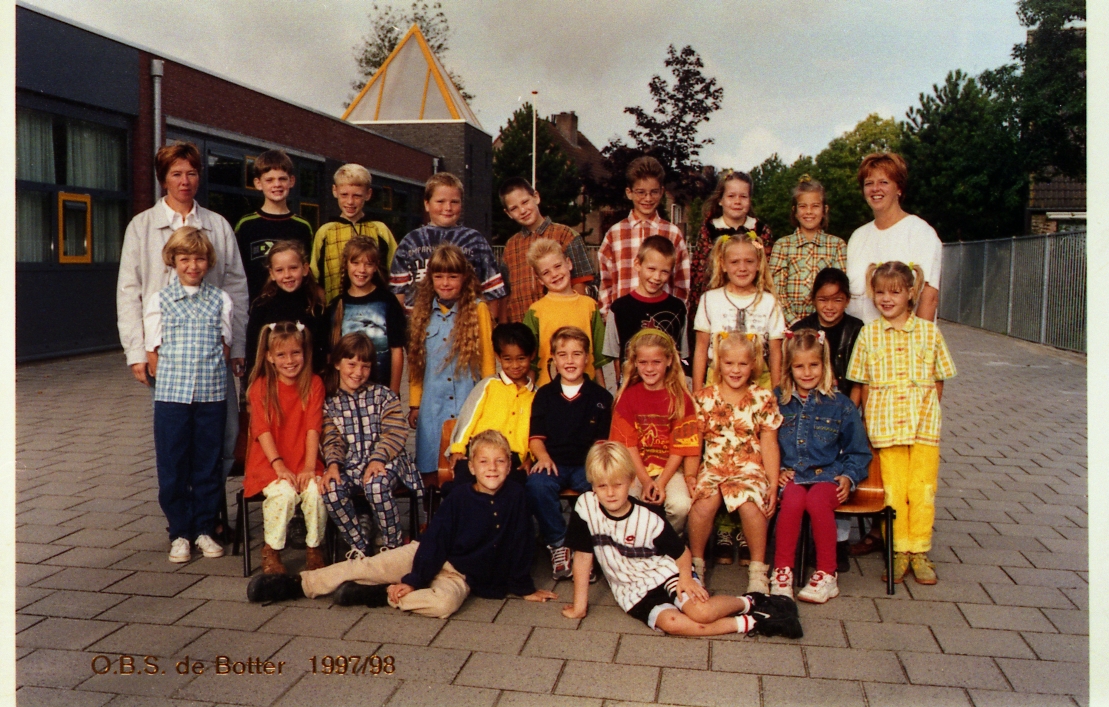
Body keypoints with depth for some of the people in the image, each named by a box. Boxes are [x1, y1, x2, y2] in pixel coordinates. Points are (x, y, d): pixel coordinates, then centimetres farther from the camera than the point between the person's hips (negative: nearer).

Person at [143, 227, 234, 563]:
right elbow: (153, 355, 4)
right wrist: (174, 379, -1)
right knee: (172, 466, 5)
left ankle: (205, 529, 21)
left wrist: (209, 375, -1)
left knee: (208, 464, 8)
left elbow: (224, 347, 8)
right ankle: (179, 533, 17)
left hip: (212, 393, 1)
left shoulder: (221, 300, 6)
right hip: (171, 395, -1)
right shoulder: (159, 301, 3)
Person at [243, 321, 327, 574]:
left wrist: (309, 467, -17)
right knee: (284, 493, -30)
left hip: (304, 461, 1)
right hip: (268, 462, -1)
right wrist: (279, 466, -21)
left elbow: (313, 428, -6)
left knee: (315, 491, -28)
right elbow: (262, 429, -9)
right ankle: (271, 550, -6)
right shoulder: (261, 386, 1)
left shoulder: (314, 384, 3)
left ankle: (314, 548, -4)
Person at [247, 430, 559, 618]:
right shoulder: (459, 498, -11)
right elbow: (435, 540, -12)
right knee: (367, 567, -13)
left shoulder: (515, 497, -9)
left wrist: (525, 588, 5)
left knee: (444, 602, -34)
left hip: (461, 576, 0)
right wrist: (413, 580, -20)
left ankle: (379, 596, -16)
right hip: (426, 554, 0)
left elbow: (520, 546, 0)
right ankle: (298, 584, -3)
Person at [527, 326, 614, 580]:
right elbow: (536, 436, 8)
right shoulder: (545, 395, 12)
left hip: (586, 464, 0)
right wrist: (543, 456, -12)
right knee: (536, 484, -33)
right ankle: (557, 544, -14)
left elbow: (603, 439, 7)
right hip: (553, 462, 1)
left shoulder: (600, 397, 9)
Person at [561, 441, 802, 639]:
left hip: (665, 572, -1)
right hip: (633, 591, 1)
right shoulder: (585, 507, -15)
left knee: (700, 611, -29)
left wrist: (685, 576, -19)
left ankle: (748, 602, 3)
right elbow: (582, 557, -7)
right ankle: (747, 623, -14)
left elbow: (681, 552, -1)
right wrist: (579, 606, -6)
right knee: (670, 622, -30)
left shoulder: (647, 518, -14)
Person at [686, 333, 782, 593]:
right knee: (703, 503, -30)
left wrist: (773, 483, -2)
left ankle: (758, 570, -12)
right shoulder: (704, 398, 6)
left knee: (750, 505, -32)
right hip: (713, 467, 1)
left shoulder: (763, 398, 6)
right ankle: (695, 563, -6)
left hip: (749, 468, 0)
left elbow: (769, 444, 5)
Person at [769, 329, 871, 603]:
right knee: (793, 498, -33)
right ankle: (782, 570, -19)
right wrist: (776, 469, -4)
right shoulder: (778, 401, 10)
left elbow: (858, 452, 12)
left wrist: (848, 477, -5)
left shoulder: (840, 405, 7)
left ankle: (827, 574, -19)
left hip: (827, 475, -1)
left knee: (817, 499, -33)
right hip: (790, 475, 1)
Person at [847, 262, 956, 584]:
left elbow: (939, 380, 10)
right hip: (886, 424, 0)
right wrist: (871, 420, 0)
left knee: (923, 491, 2)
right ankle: (900, 551, 15)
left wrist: (927, 413, 3)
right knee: (894, 491, 3)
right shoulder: (868, 334, 4)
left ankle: (920, 551, 16)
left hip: (925, 424, 0)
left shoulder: (929, 332, 4)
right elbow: (864, 384, 6)